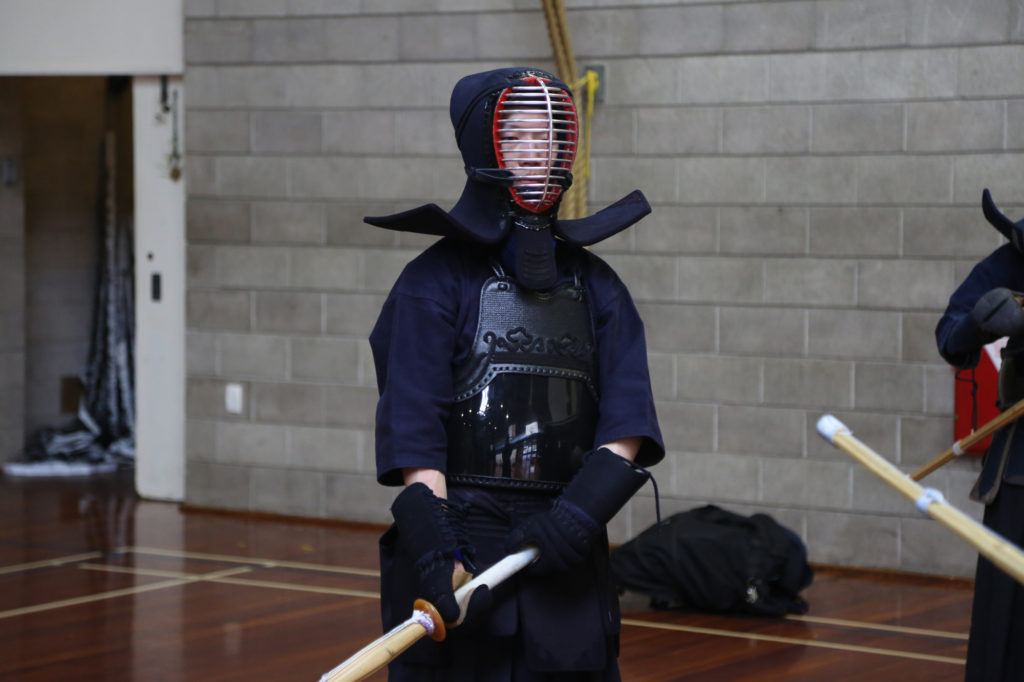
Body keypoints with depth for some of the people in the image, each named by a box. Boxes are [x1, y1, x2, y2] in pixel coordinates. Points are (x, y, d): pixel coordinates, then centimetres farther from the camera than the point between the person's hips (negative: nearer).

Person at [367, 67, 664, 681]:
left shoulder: (595, 285, 12)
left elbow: (628, 426, 3)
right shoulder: (436, 280, 0)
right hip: (462, 546, -3)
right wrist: (435, 553, -19)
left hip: (567, 560, 4)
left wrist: (575, 517, -13)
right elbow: (411, 435, -7)